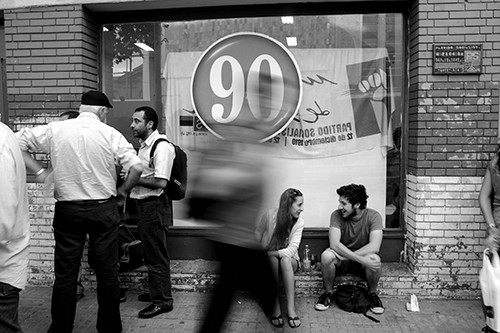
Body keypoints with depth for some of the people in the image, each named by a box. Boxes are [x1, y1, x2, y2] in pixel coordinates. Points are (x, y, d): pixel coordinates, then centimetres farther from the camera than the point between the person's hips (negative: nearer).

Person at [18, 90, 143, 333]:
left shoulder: (55, 130, 1)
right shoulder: (110, 134, -6)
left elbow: (18, 144, 5)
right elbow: (136, 168, -12)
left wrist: (39, 171, 6)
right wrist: (123, 191, 4)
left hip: (67, 210, 1)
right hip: (103, 209, -1)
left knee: (65, 273, 10)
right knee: (107, 271, 10)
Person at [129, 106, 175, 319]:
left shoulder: (161, 146, -17)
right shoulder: (144, 146, 14)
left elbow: (160, 182, -25)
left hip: (154, 207, -10)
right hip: (143, 206, 10)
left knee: (157, 256, 0)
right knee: (150, 253, 20)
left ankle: (163, 301, 12)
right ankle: (155, 292, 34)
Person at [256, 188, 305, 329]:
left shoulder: (299, 222, -13)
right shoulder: (270, 215, -15)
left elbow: (291, 250, -22)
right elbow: (257, 237, -3)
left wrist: (271, 253, -29)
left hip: (289, 260, 0)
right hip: (268, 259, 0)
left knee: (285, 260, -35)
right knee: (272, 260, -35)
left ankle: (291, 309, -35)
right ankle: (275, 307, -29)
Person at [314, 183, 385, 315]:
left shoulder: (373, 216, -17)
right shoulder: (337, 215, -16)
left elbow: (374, 247, -28)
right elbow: (334, 243, -28)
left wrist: (346, 255, -29)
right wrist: (361, 259, -38)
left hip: (363, 259, 0)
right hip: (341, 259, 1)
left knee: (374, 259, -34)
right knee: (326, 256, -32)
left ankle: (372, 294, -3)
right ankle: (328, 293, -5)